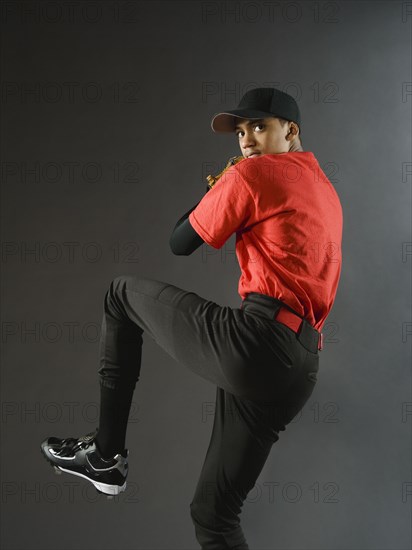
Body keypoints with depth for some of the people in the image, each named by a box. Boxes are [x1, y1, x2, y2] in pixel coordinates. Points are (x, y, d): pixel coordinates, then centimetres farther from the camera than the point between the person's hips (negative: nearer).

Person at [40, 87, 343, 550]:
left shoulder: (251, 173, -1)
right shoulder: (327, 192, 24)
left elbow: (180, 244, 5)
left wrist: (215, 192, 21)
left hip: (254, 342, -8)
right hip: (299, 372, 8)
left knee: (122, 294, 13)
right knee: (214, 512, 19)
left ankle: (106, 453, 14)